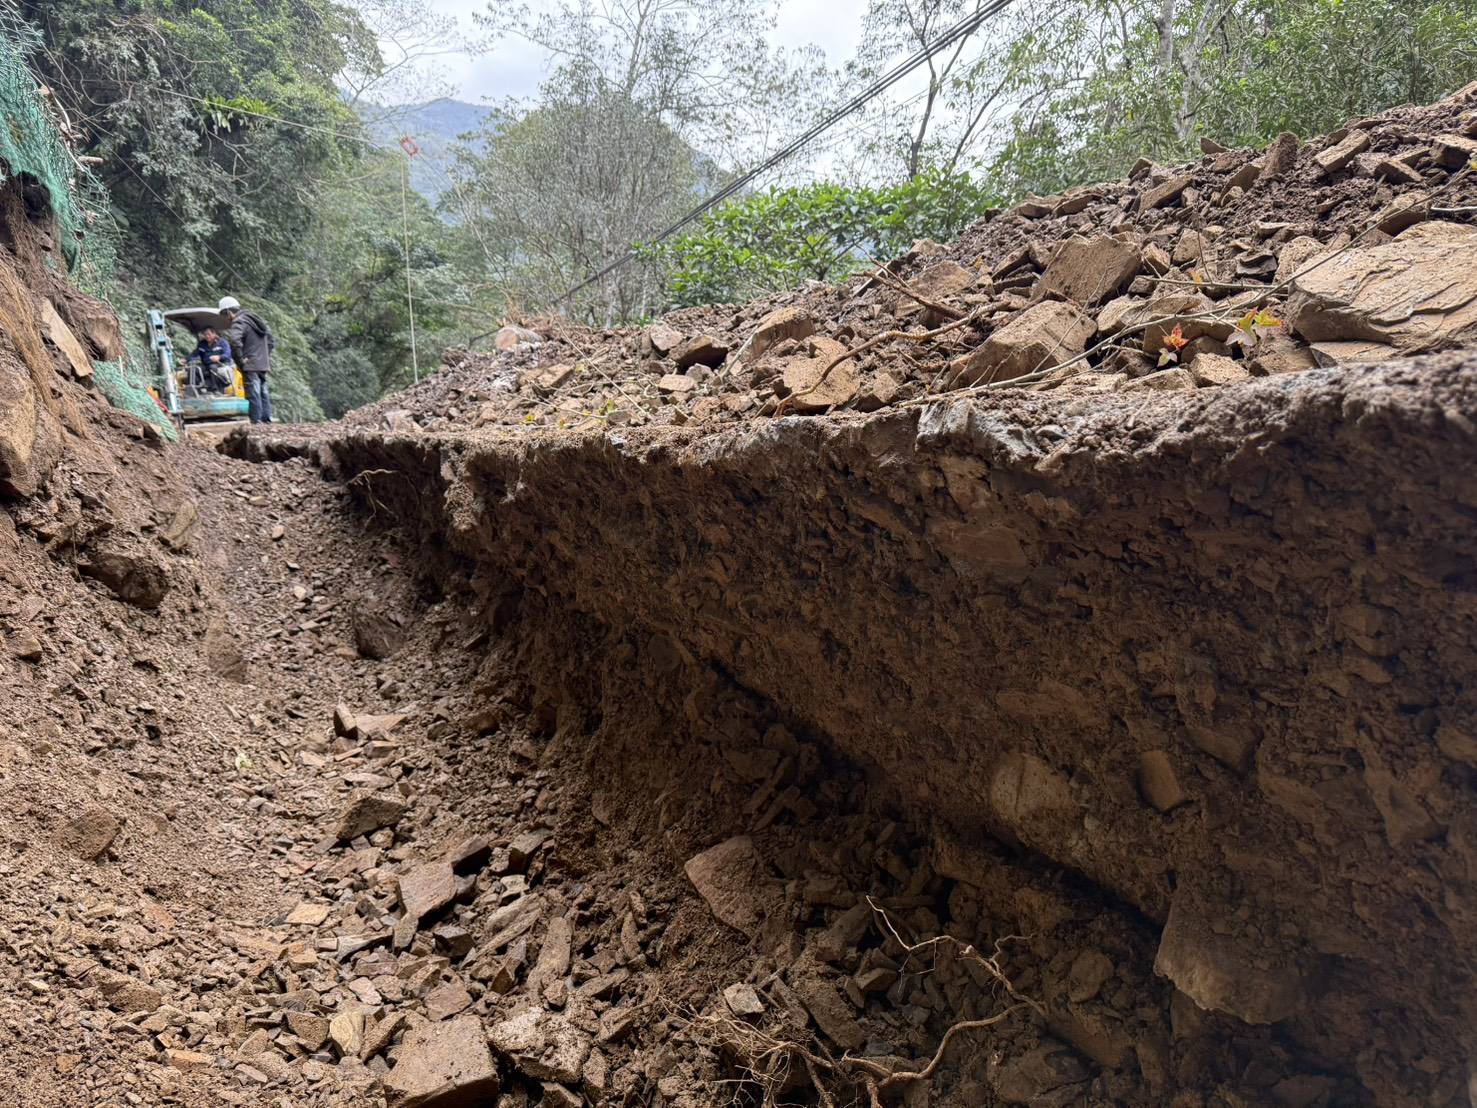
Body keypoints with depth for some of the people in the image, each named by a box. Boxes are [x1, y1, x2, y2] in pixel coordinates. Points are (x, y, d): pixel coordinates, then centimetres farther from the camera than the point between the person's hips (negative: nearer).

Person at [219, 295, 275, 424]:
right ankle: (267, 419, 17)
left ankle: (256, 422, -5)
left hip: (250, 366, -9)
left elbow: (234, 340, -31)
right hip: (263, 364, 9)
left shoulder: (238, 323, -11)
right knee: (263, 392, 13)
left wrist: (240, 359, -22)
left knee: (253, 394, -6)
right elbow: (271, 340, 26)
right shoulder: (256, 320, 18)